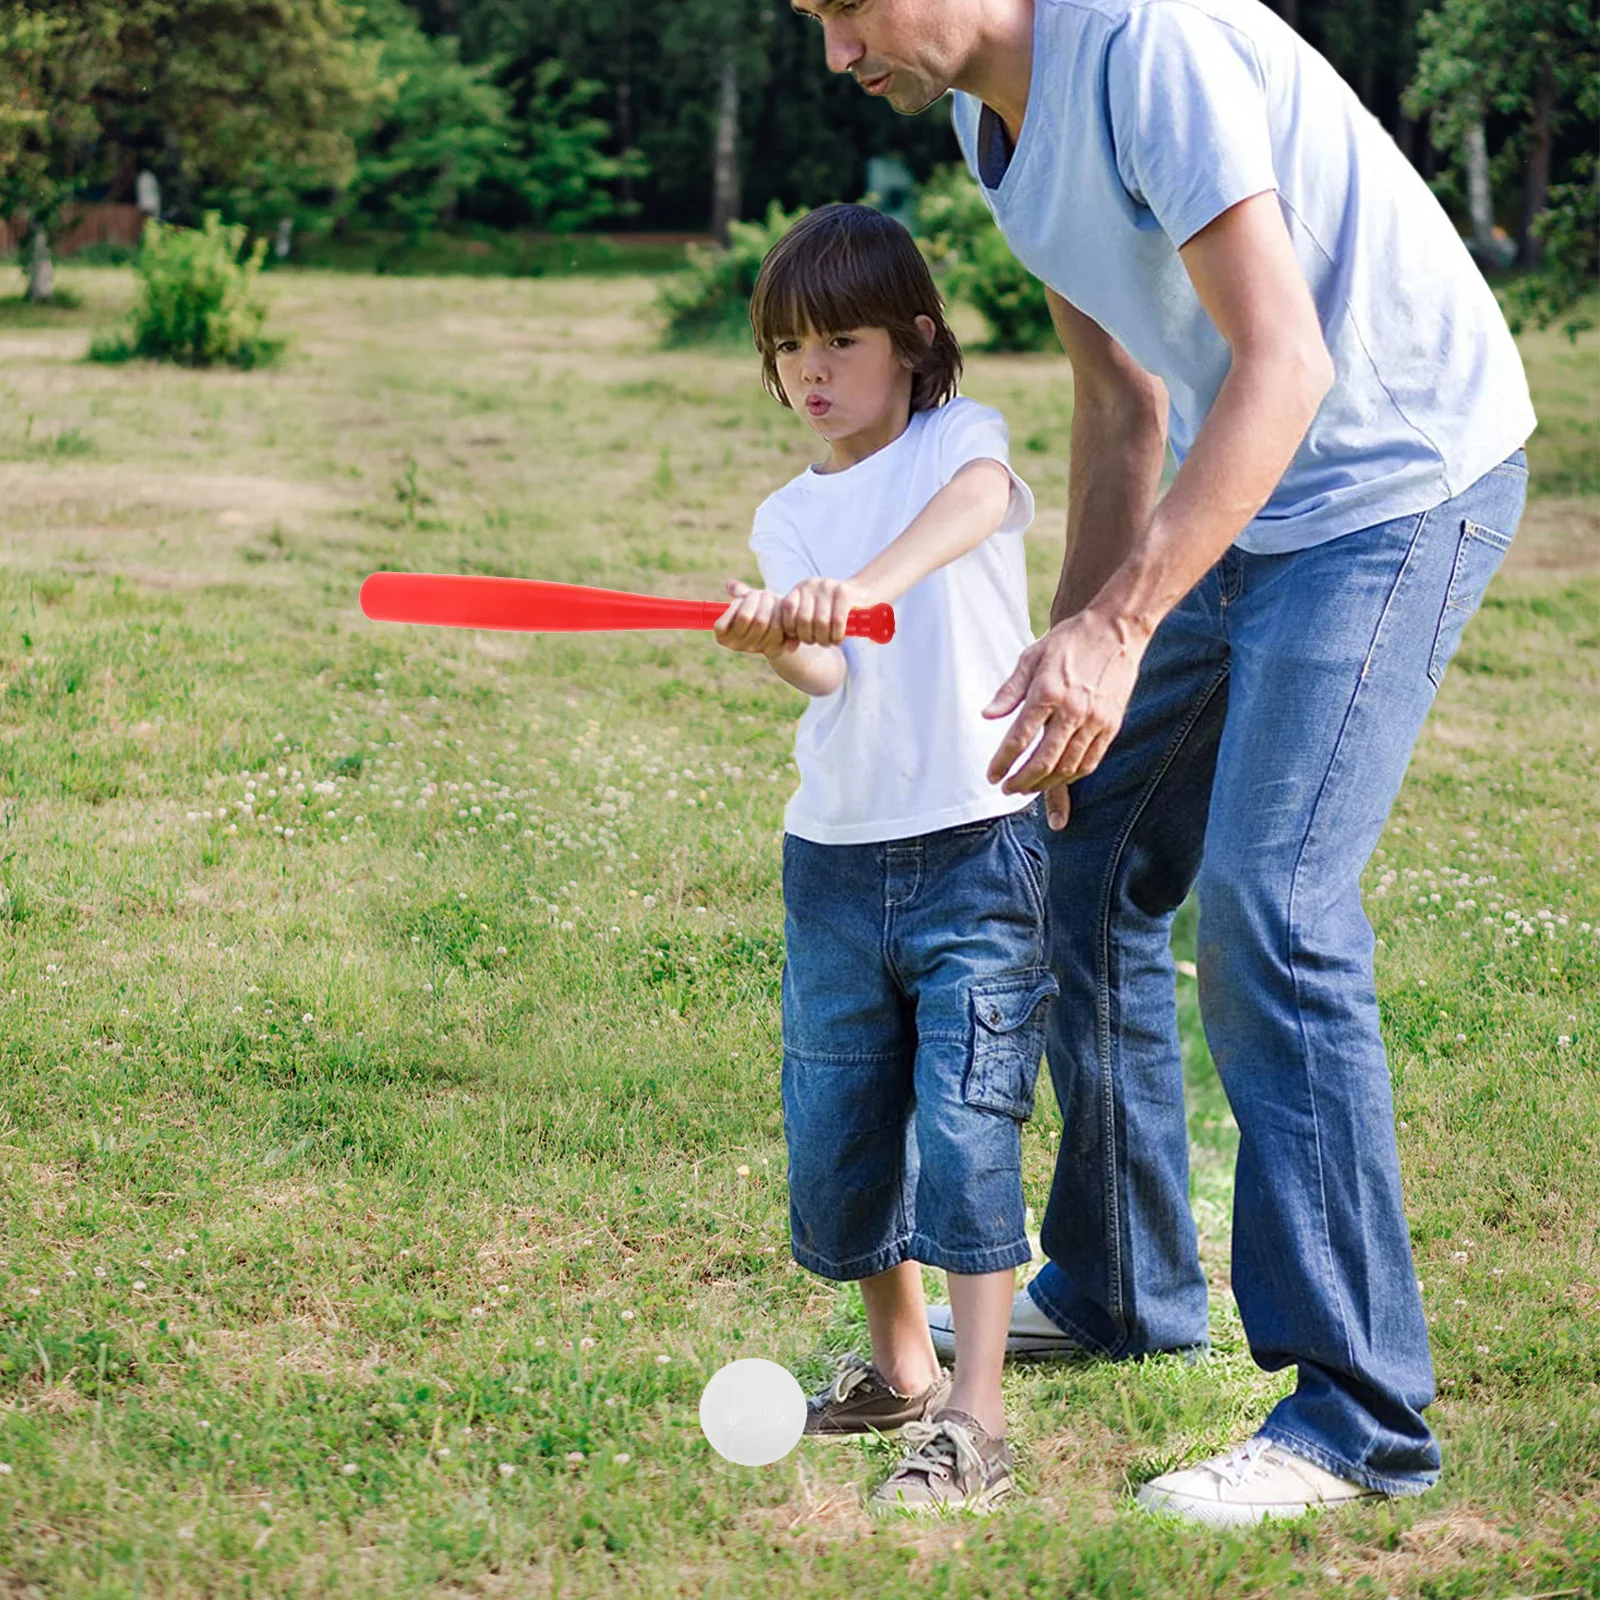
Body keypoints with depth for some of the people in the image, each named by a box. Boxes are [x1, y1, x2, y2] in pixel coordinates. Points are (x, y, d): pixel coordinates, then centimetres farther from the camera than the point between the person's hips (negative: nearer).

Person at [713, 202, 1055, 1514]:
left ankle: (973, 1422, -8)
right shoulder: (792, 517, 11)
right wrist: (780, 639, -31)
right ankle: (899, 1364, 29)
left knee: (966, 1124, -11)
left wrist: (863, 581, -45)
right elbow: (828, 672, -8)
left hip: (979, 847, -5)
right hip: (837, 854, 5)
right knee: (835, 1132, 9)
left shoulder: (960, 438, 0)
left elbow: (977, 501, -28)